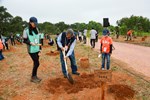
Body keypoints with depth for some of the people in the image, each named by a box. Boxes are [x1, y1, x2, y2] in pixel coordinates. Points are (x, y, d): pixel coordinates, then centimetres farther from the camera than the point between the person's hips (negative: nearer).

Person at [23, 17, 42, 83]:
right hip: (31, 50, -5)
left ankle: (35, 76, 27)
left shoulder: (36, 29, 6)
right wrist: (30, 43, -23)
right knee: (37, 63, -5)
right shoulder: (26, 30, -9)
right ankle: (33, 77, 12)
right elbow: (24, 40, -4)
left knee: (35, 63, 12)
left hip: (37, 49, 6)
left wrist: (39, 48, 12)